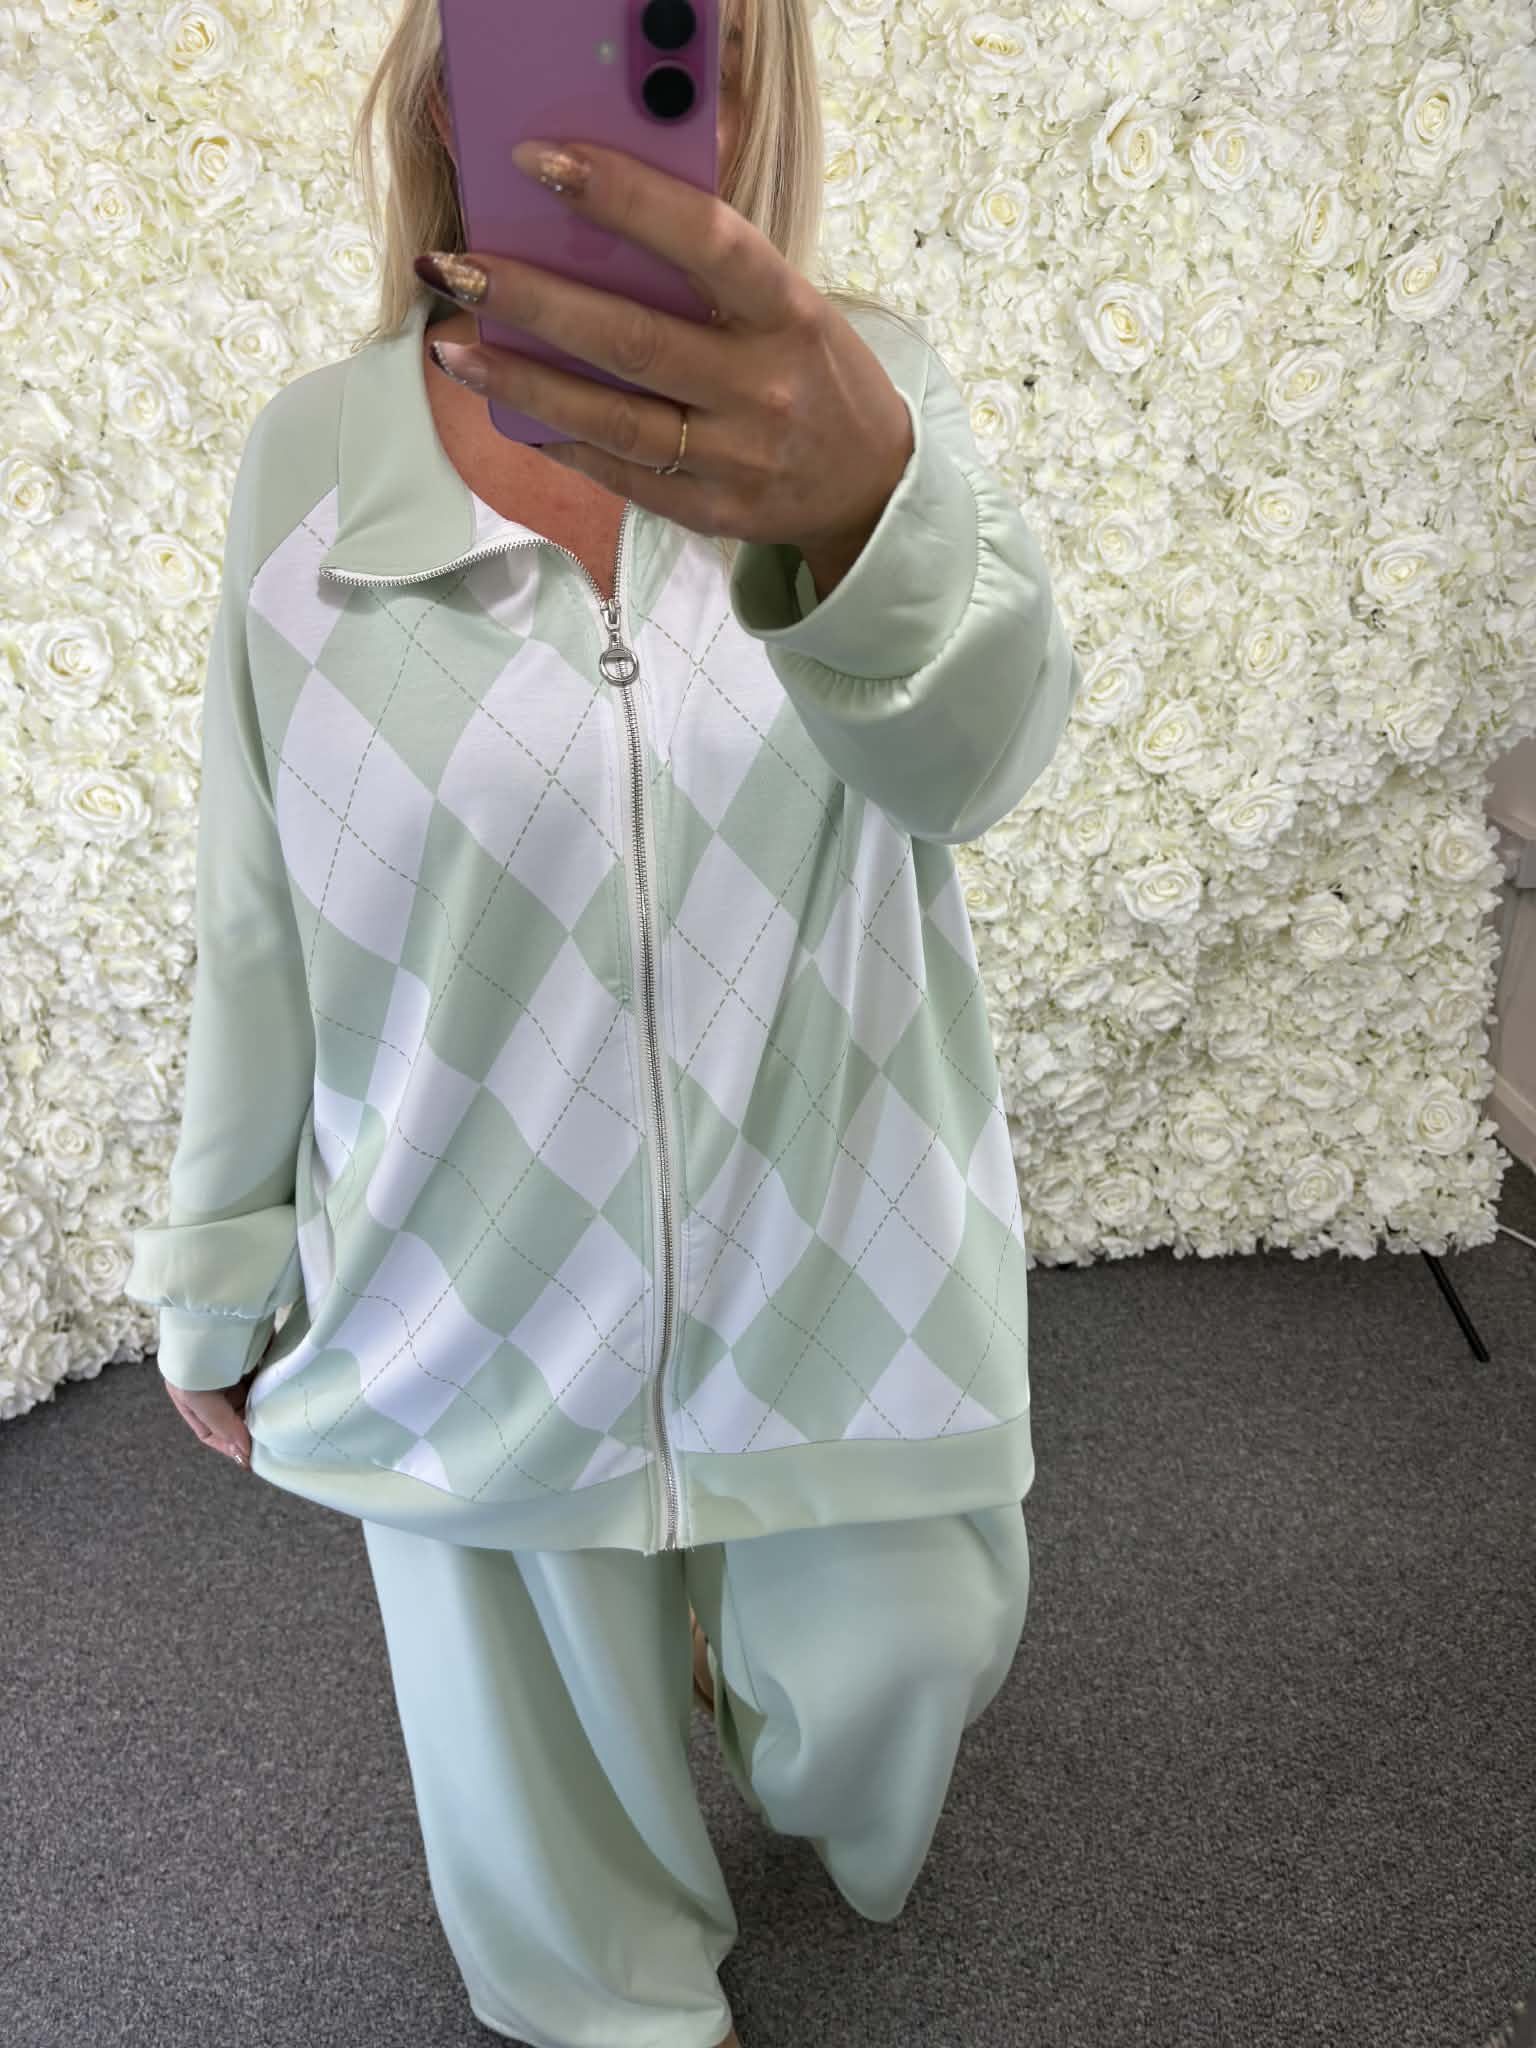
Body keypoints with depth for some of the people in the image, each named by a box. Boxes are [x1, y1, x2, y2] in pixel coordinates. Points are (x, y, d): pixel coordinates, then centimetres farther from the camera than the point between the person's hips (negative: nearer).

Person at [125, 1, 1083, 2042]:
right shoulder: (314, 452, -6)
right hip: (477, 1286, 1)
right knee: (547, 1757, 20)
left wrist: (860, 502, -51)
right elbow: (257, 927, -1)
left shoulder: (865, 392, -8)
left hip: (834, 1250, 0)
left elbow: (975, 738, -29)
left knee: (887, 1670, 20)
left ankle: (845, 1828, 60)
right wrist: (218, 1273, 7)